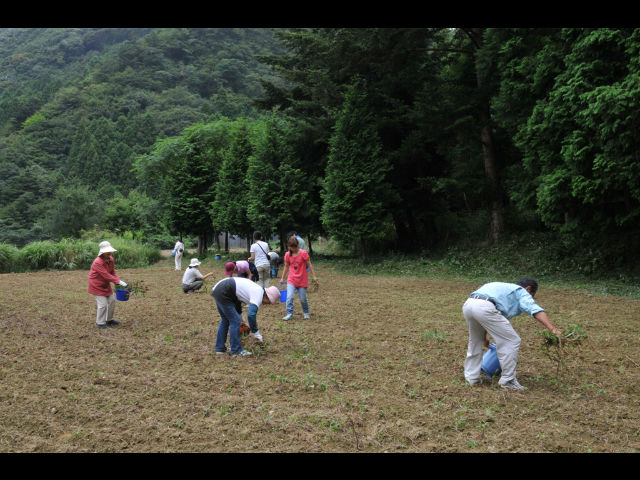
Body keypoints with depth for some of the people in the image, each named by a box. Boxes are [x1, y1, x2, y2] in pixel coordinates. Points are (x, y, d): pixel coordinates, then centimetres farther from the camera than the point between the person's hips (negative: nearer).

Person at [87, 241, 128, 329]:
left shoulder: (110, 260, -4)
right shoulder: (98, 262, -29)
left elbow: (112, 273, 4)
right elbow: (106, 275, -33)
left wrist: (118, 281, -12)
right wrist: (118, 281, -35)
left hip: (106, 285, 8)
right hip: (96, 285, -8)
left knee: (112, 301, 10)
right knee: (102, 304, -10)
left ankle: (109, 319, 26)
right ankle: (100, 322, 4)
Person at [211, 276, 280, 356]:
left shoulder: (257, 289, 17)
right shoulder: (258, 295, -12)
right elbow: (251, 315, -24)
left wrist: (241, 319, 37)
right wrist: (256, 332, -12)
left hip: (217, 289, 10)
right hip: (223, 293, -10)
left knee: (225, 320, 20)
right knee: (234, 321, -3)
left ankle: (219, 348, 28)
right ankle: (236, 350, 5)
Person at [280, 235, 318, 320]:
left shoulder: (303, 253, -10)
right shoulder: (287, 254, 0)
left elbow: (309, 265, -6)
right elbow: (286, 267, 11)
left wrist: (314, 276, -8)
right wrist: (282, 278, 16)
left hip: (302, 280, -2)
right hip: (291, 280, 2)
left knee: (303, 299, 6)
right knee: (289, 297, -14)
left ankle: (306, 312, 28)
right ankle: (289, 314, -8)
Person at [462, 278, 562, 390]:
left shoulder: (503, 289, 41)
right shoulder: (521, 292, 18)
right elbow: (535, 310, -3)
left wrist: (484, 338, 56)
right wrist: (552, 329, -14)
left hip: (468, 304, 8)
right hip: (484, 307, -8)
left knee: (475, 341, 30)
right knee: (512, 341, 4)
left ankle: (471, 377, 34)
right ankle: (507, 380, 12)